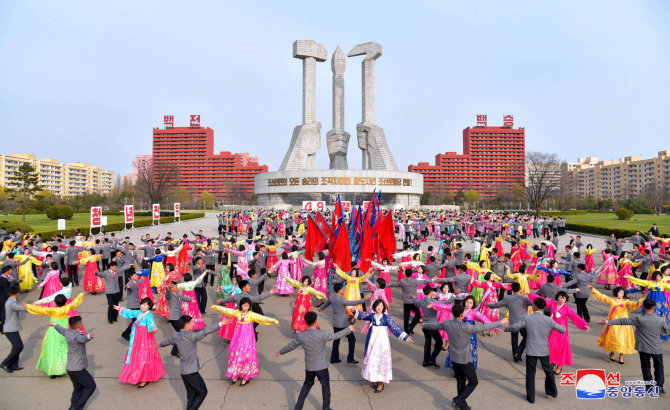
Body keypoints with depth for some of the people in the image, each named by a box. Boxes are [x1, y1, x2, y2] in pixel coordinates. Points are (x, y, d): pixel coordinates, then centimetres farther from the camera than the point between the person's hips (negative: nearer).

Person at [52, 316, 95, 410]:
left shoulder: (67, 332, 4)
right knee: (91, 386, 3)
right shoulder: (77, 335, -22)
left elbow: (61, 329, 27)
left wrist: (54, 325, 48)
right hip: (78, 369, -9)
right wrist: (88, 336, -68)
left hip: (70, 368, 9)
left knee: (78, 388, 18)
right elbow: (83, 339, -47)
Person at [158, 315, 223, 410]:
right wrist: (220, 324, -26)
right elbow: (205, 331, -27)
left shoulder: (176, 336, 3)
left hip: (182, 370, 8)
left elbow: (167, 340, 22)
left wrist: (159, 345, 44)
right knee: (202, 392, 4)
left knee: (191, 395, 17)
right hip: (191, 371, -8)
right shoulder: (191, 335, -21)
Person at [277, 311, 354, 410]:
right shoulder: (321, 335, -23)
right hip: (321, 367, -4)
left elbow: (291, 346, 4)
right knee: (325, 388, 15)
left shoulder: (301, 336, -11)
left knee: (307, 384, 26)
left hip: (309, 367, 4)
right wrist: (349, 329, 5)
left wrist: (280, 352, 24)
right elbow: (336, 336, -11)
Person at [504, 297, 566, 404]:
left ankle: (531, 397, 17)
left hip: (531, 351, -2)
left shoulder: (527, 318, -13)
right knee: (548, 371, 25)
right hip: (544, 351, 2)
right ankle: (552, 391, 39)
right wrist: (562, 325, 25)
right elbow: (562, 330, 1)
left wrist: (505, 328, 13)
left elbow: (514, 327, -8)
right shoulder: (549, 320, -9)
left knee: (530, 374, 11)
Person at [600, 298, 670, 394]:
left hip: (644, 348, -1)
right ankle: (659, 386, 15)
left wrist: (608, 322, -12)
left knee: (646, 367, 13)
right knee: (659, 366, 19)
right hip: (657, 348, 1)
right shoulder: (661, 320, -9)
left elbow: (624, 321, -16)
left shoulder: (639, 319, -16)